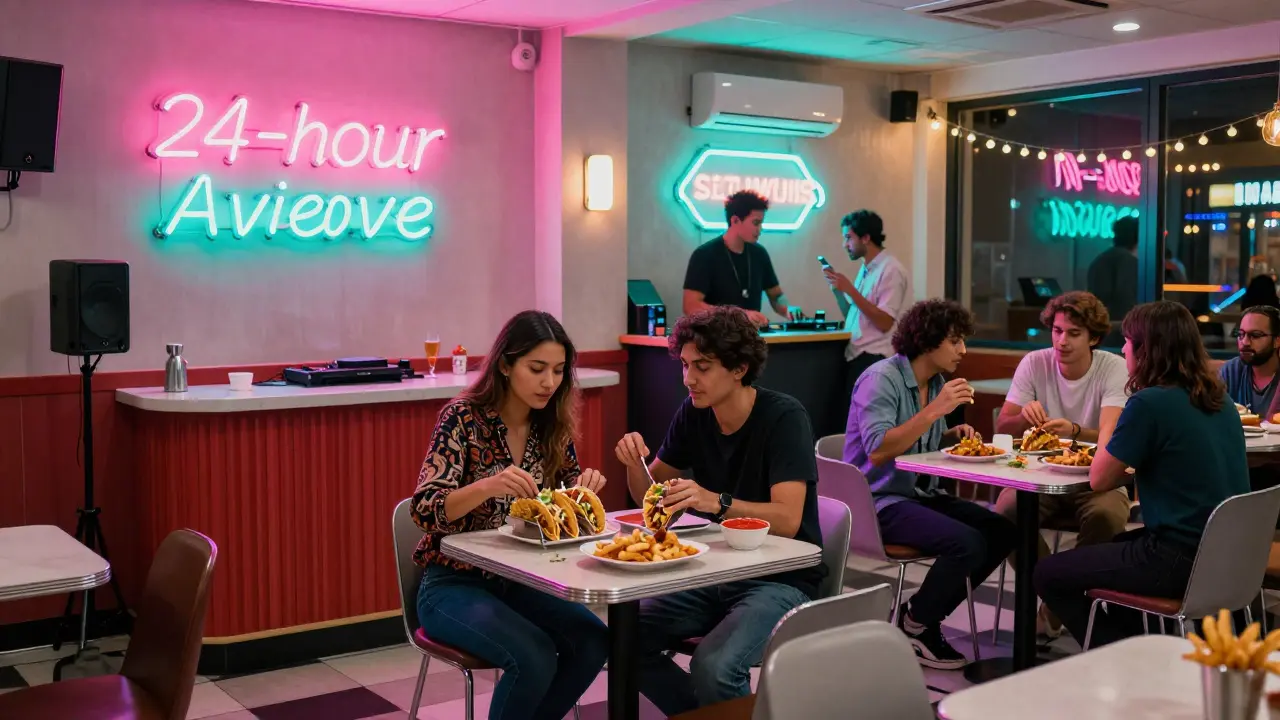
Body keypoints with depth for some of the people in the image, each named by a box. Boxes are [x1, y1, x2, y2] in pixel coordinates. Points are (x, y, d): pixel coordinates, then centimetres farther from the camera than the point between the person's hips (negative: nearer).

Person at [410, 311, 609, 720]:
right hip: (454, 585, -5)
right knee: (534, 655, -28)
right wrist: (487, 486, -40)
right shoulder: (463, 418, -15)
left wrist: (584, 485, -14)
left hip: (520, 581, 5)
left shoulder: (552, 426, 1)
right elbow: (424, 510, -22)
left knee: (593, 640, -19)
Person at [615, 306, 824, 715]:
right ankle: (704, 712, 7)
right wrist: (634, 462, -10)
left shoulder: (784, 418, -16)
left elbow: (787, 519, -25)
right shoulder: (693, 414, 2)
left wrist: (717, 502, -40)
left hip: (780, 578, -6)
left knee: (713, 666, -31)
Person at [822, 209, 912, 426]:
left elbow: (884, 323, -19)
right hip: (856, 357, 9)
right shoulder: (865, 269, 16)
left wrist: (850, 289, -18)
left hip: (874, 360, -9)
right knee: (848, 419, 9)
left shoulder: (890, 270, -11)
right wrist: (837, 288, 4)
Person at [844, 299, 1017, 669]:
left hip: (921, 494, 9)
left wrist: (953, 434, 2)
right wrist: (935, 410, -28)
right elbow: (878, 451, -27)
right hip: (880, 501, -9)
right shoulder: (881, 378, -15)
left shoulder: (936, 383, 10)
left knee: (1003, 530, -3)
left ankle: (921, 611, 7)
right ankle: (915, 627, -2)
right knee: (968, 543, -26)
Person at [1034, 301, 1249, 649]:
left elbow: (1099, 480, -8)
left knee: (1048, 575, 5)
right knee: (1112, 548, 34)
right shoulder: (1219, 400, 7)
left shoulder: (1149, 403, -18)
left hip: (1179, 561, -9)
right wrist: (1134, 467, 12)